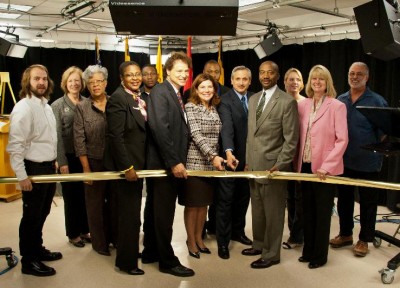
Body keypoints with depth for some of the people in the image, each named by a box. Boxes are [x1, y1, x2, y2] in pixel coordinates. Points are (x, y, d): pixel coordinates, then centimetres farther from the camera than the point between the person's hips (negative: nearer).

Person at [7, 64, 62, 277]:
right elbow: (15, 145, -20)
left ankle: (37, 249, 34)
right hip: (33, 169, -8)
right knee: (31, 216, 3)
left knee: (42, 213, 18)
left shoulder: (46, 105, 10)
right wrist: (21, 176, -21)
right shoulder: (23, 107, -16)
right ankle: (28, 261, 16)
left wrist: (54, 162, 15)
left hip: (48, 167, 8)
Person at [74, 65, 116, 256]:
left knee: (115, 201, 10)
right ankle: (99, 242, 25)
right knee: (96, 203, 9)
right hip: (94, 163, -1)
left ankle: (114, 237, 29)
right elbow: (79, 140, -4)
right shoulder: (82, 107, -2)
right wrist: (86, 168, -8)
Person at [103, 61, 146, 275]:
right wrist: (127, 167, -21)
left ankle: (130, 252, 31)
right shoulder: (117, 99, -15)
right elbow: (116, 137, -20)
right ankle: (126, 261, 16)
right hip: (124, 165, -8)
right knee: (129, 215, 1)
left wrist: (138, 165, 7)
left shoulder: (140, 98, 10)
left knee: (132, 212, 17)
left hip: (137, 163, 8)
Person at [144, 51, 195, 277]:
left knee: (161, 211, 16)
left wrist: (179, 161, 6)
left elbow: (180, 130, 13)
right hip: (164, 163, -9)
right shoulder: (160, 91, -11)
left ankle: (151, 252, 29)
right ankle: (168, 261, 13)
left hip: (174, 164, 9)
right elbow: (160, 129, -21)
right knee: (164, 214, 2)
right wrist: (174, 162, -22)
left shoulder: (179, 95, 17)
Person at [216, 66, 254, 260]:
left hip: (249, 158, 5)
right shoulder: (225, 100, -11)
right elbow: (227, 127, -25)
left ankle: (237, 231, 33)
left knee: (243, 197, 16)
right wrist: (229, 152, -39)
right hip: (230, 157, -5)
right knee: (225, 199, 2)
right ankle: (223, 241, 11)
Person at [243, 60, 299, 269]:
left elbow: (291, 139, -11)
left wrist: (280, 166, -16)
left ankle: (271, 254, 17)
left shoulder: (287, 102, -9)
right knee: (257, 210, 16)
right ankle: (259, 245, 33)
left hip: (273, 166, -6)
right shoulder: (253, 99, 13)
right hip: (254, 165, 6)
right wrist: (248, 161, 13)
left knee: (273, 212, 4)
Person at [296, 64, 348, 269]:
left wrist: (326, 166, -18)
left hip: (325, 169, -4)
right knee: (307, 211, 14)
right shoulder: (302, 105, 7)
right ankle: (308, 250, 28)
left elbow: (342, 140, -11)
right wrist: (297, 163, 1)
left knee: (322, 213, 7)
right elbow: (298, 136, 10)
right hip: (305, 166, 5)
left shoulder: (337, 106, -7)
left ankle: (320, 255, 21)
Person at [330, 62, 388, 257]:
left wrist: (377, 154, -9)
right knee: (344, 199, 15)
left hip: (367, 163, -4)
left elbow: (383, 133, -4)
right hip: (343, 161, 4)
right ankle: (345, 234, 31)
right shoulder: (339, 101, 5)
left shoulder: (377, 101, -6)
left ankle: (364, 239, 22)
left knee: (367, 202, 7)